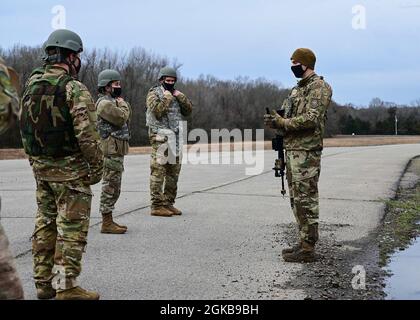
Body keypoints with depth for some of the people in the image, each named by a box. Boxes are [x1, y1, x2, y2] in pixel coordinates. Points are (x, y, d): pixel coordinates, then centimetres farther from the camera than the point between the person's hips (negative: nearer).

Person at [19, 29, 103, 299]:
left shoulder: (31, 85, 8)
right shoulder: (74, 89, -16)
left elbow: (25, 127, 13)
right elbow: (86, 134, -19)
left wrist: (35, 160, 20)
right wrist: (97, 166, -9)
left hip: (40, 167, 8)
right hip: (70, 169, -8)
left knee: (46, 224, 15)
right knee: (71, 228, -1)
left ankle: (44, 282, 22)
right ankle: (66, 287, 2)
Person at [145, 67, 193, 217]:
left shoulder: (175, 94, 19)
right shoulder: (154, 93, -2)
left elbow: (188, 110, 11)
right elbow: (157, 111, -18)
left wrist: (180, 96, 0)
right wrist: (167, 97, -13)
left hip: (176, 137, 8)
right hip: (161, 137, -8)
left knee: (173, 172, 10)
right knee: (158, 171, -8)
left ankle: (169, 203, 17)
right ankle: (157, 206, -8)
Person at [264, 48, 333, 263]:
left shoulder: (319, 87, -9)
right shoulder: (298, 88, 20)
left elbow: (311, 119, -20)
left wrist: (281, 122, -16)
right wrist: (276, 120, 1)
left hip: (306, 151, -10)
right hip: (291, 149, 10)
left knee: (306, 199, -7)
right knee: (297, 199, 13)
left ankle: (308, 249, -3)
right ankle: (304, 242, 21)